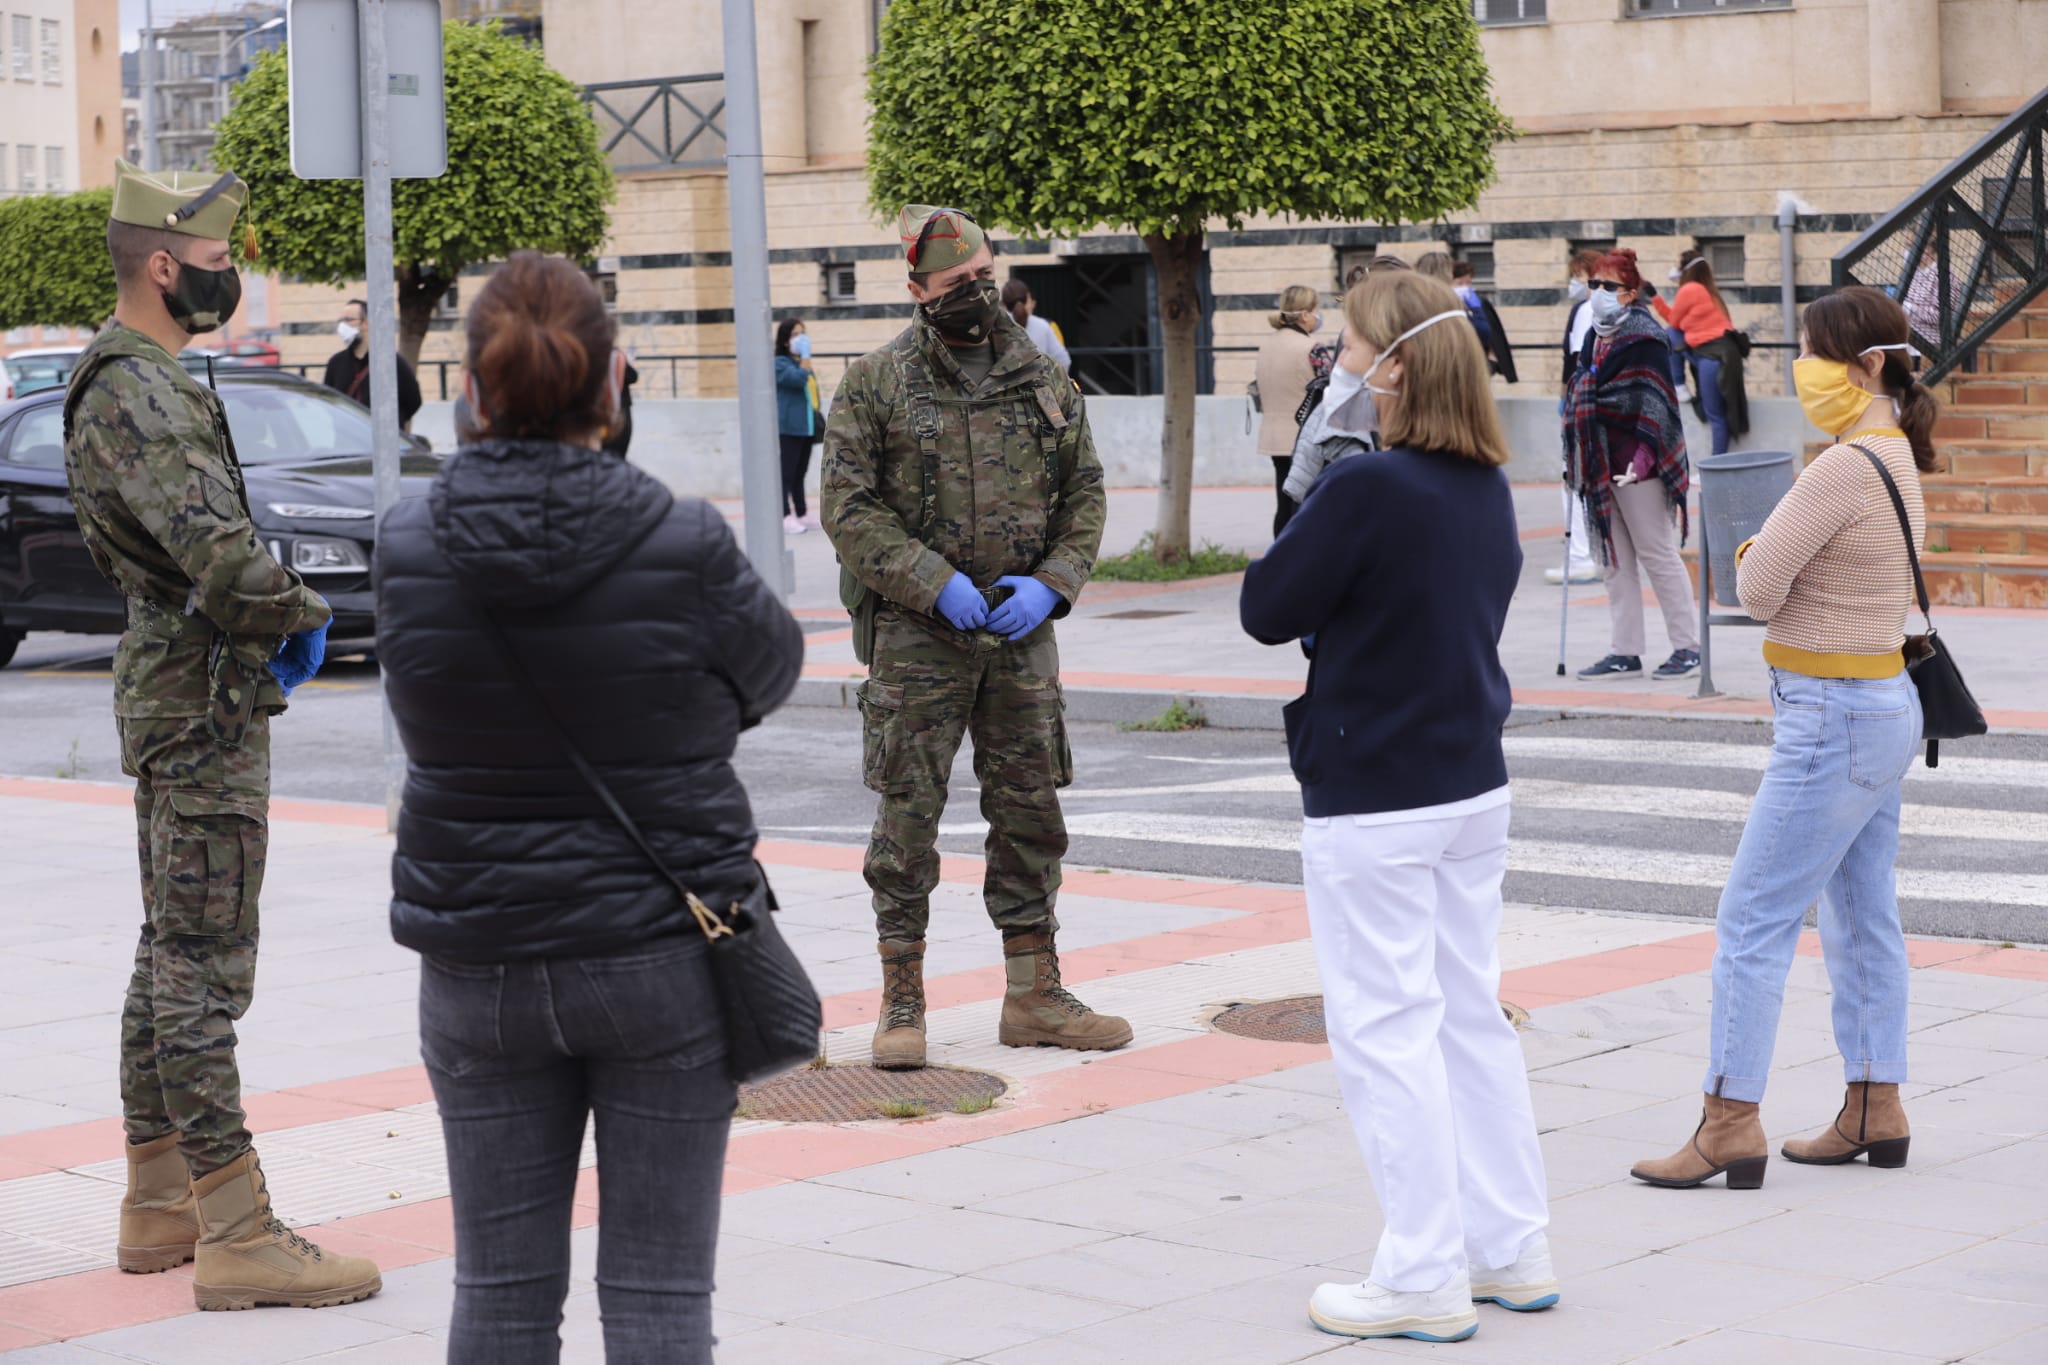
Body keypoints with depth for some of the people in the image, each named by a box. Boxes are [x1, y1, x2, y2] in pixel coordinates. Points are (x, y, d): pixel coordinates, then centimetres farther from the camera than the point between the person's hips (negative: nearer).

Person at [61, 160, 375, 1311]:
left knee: (172, 955, 15)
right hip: (203, 706, -11)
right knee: (205, 969, -9)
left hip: (176, 690, 11)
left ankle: (159, 1206, 23)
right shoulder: (138, 395, -19)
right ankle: (235, 1236, -7)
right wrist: (304, 613, -14)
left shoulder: (142, 382, 15)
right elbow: (219, 553, -31)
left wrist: (268, 621, 8)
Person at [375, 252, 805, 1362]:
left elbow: (426, 711, 5)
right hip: (665, 954, -2)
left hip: (478, 963, 2)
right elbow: (770, 669, 3)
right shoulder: (681, 548, -15)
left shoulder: (407, 549, -9)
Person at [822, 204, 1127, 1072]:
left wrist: (1051, 583, -6)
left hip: (1021, 627, 4)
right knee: (907, 818, -1)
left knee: (1030, 813, 8)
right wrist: (937, 584, -16)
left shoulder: (1043, 380, 8)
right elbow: (849, 509, -7)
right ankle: (902, 1002, 8)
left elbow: (1084, 493, 10)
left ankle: (1034, 996, 18)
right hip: (915, 634, -4)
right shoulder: (874, 385, -3)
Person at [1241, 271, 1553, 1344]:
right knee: (1471, 1016, 17)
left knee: (1386, 1030, 0)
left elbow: (1266, 611, -14)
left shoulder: (1365, 489, -21)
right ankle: (1512, 1252, 23)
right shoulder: (1489, 488, 4)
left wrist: (1309, 502, -3)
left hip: (1372, 803, -8)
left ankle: (1424, 1279, 5)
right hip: (1474, 785, 8)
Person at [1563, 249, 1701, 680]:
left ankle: (1687, 645, 6)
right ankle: (1625, 653, 11)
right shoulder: (1598, 336, 15)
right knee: (1615, 560, 8)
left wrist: (1643, 456, -23)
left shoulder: (1644, 337, -9)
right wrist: (1574, 462, 18)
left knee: (1656, 553, -2)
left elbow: (1652, 401, -15)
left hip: (1633, 464, -8)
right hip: (1599, 463, 8)